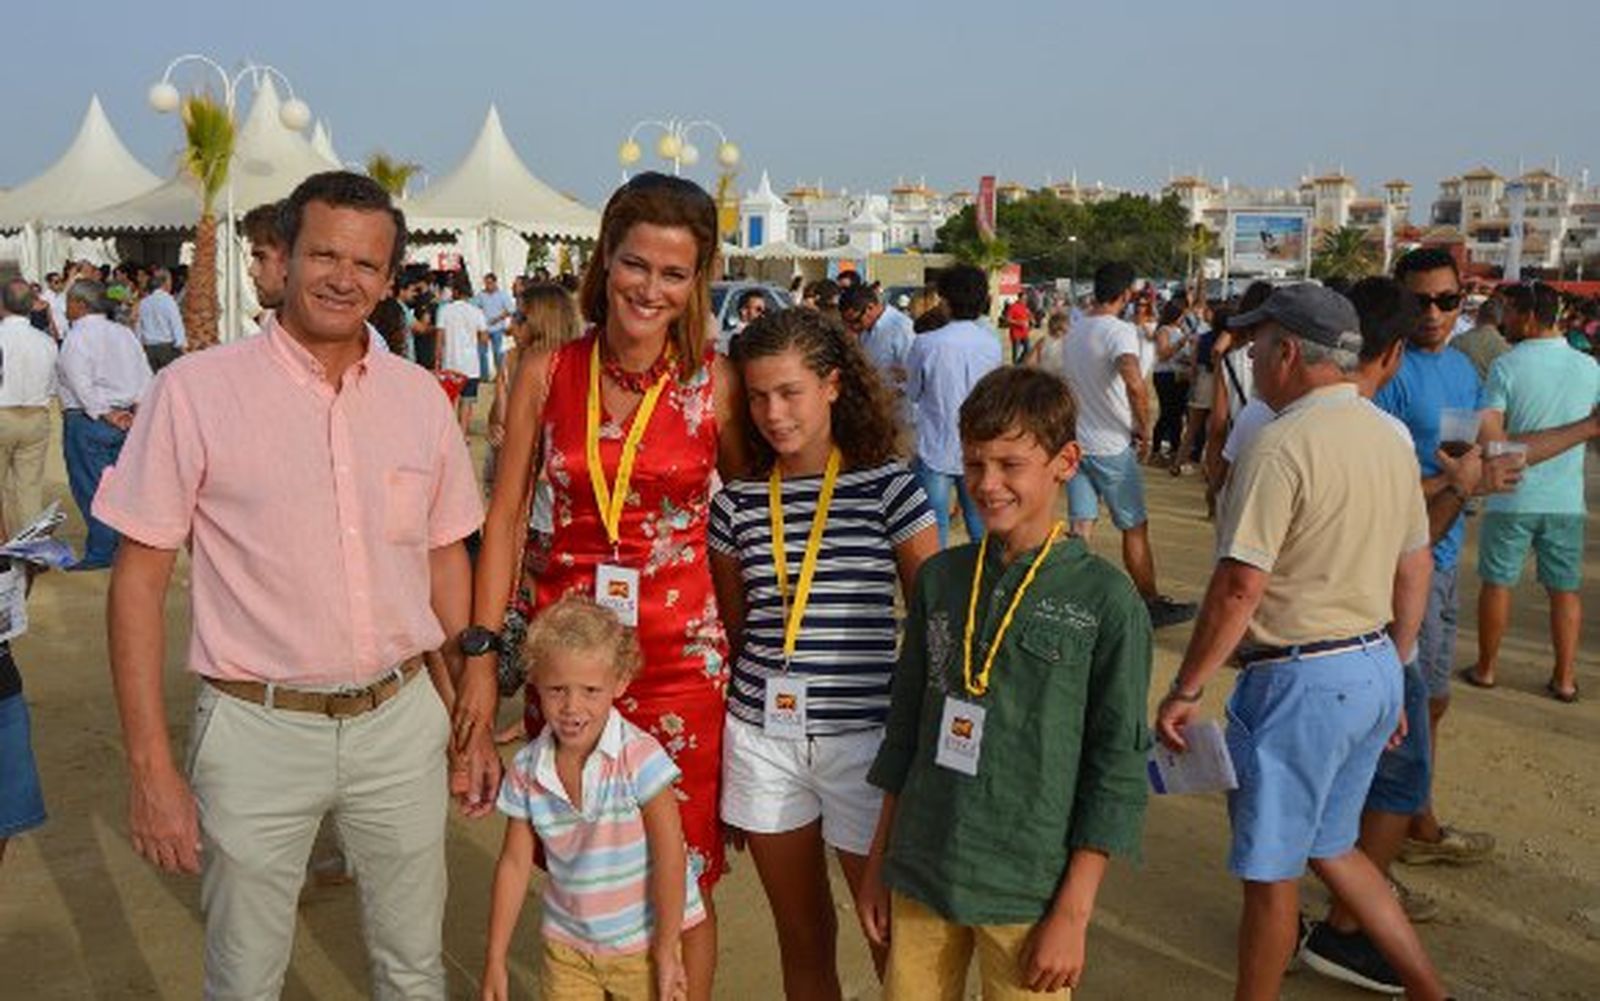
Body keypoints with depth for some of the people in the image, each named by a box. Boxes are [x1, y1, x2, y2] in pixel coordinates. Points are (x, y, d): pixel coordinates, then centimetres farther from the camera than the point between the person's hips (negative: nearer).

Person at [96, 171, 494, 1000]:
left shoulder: (419, 396, 3)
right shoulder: (197, 390, -8)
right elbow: (139, 579, -6)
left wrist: (472, 722, 10)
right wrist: (150, 765, -10)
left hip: (402, 718, 3)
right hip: (259, 728, -3)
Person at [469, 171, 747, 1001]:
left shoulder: (716, 384, -4)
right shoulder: (546, 373, 0)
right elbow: (505, 517, 3)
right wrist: (483, 646, -1)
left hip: (680, 651, -2)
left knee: (681, 877, 8)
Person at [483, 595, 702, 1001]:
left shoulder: (638, 757, -19)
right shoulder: (527, 771, -6)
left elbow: (670, 857, -16)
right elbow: (514, 864, 2)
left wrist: (666, 950, -13)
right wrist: (495, 960, 3)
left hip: (640, 944, -3)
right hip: (566, 946, 3)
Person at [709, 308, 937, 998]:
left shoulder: (887, 488, -6)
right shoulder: (738, 500, 4)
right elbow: (732, 629, 11)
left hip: (863, 735, -3)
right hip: (761, 736, 3)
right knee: (801, 938, 17)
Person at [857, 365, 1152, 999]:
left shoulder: (1107, 601, -10)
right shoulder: (939, 579, 2)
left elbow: (1119, 767, -8)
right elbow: (906, 725, 9)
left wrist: (1073, 913, -9)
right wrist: (878, 862, 11)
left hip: (1027, 891, -3)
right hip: (919, 875, 4)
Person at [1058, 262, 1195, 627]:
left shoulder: (1073, 330, 8)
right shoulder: (1120, 331, -17)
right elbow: (1134, 383, -35)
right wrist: (1144, 429, -22)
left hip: (1076, 442, 6)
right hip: (1112, 447, -6)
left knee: (1081, 526, 9)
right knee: (1135, 528, 8)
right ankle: (1151, 605, 19)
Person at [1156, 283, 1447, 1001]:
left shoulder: (1283, 445, -19)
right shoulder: (1391, 438, 8)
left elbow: (1239, 587, -22)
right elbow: (1414, 572, 15)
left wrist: (1184, 691, -15)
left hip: (1302, 681, -9)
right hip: (1375, 671, 9)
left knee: (1271, 868, 8)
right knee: (1328, 846, 24)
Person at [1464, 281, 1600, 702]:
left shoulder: (1506, 366, -12)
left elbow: (1489, 437, -19)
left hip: (1512, 498, -3)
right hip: (1566, 501, 3)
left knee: (1497, 583, 10)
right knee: (1565, 589, 13)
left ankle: (1486, 668, 20)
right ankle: (1565, 678, 18)